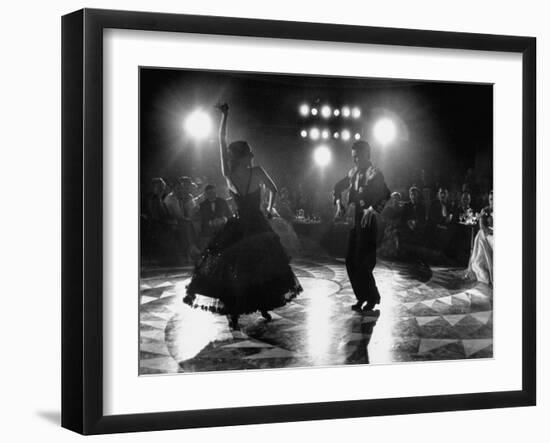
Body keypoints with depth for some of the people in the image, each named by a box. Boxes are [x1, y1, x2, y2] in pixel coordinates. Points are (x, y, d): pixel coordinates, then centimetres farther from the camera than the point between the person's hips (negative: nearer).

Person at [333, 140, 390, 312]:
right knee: (350, 262, 7)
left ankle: (372, 298, 9)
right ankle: (362, 297, 20)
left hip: (367, 222, -7)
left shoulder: (374, 174, -11)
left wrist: (372, 208, -38)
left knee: (362, 264, -7)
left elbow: (385, 194, -26)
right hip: (353, 220, 7)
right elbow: (337, 187, 23)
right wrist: (339, 203, 6)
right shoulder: (353, 173, 11)